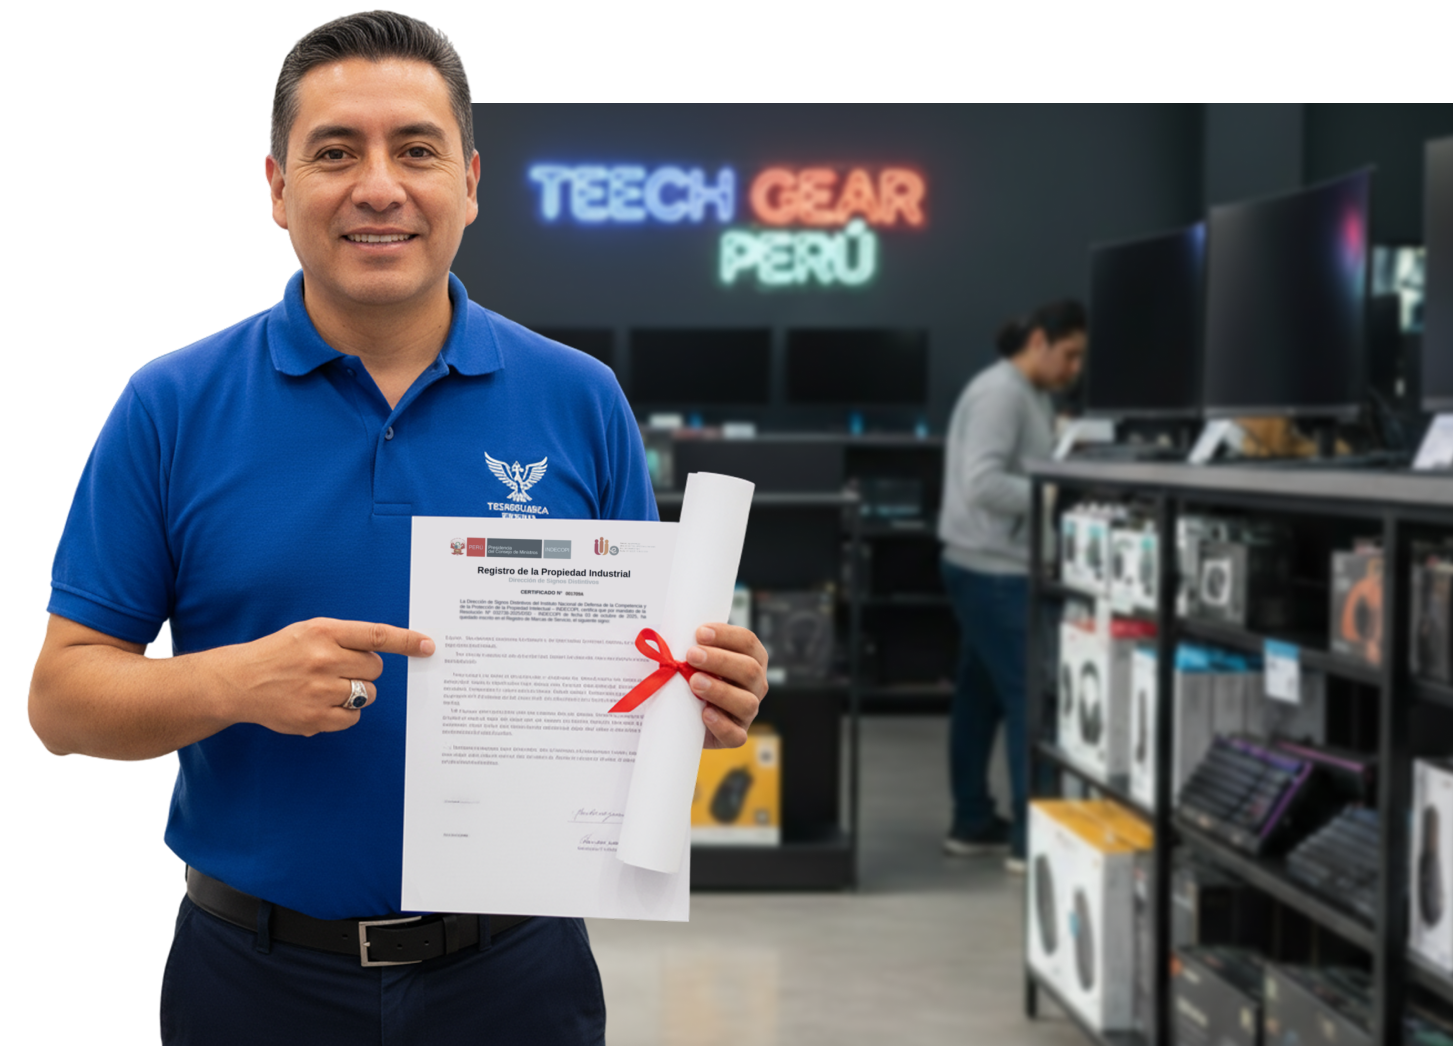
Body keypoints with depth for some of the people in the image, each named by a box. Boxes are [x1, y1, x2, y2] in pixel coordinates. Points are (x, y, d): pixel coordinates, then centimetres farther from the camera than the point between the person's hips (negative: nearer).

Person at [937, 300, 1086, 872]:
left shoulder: (1032, 397, 16)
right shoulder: (1000, 394, -16)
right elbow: (982, 482, -26)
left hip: (996, 570, 10)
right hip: (995, 572, -10)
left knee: (982, 697, 15)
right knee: (1031, 697, -8)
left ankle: (973, 823, 23)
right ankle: (1032, 838, -5)